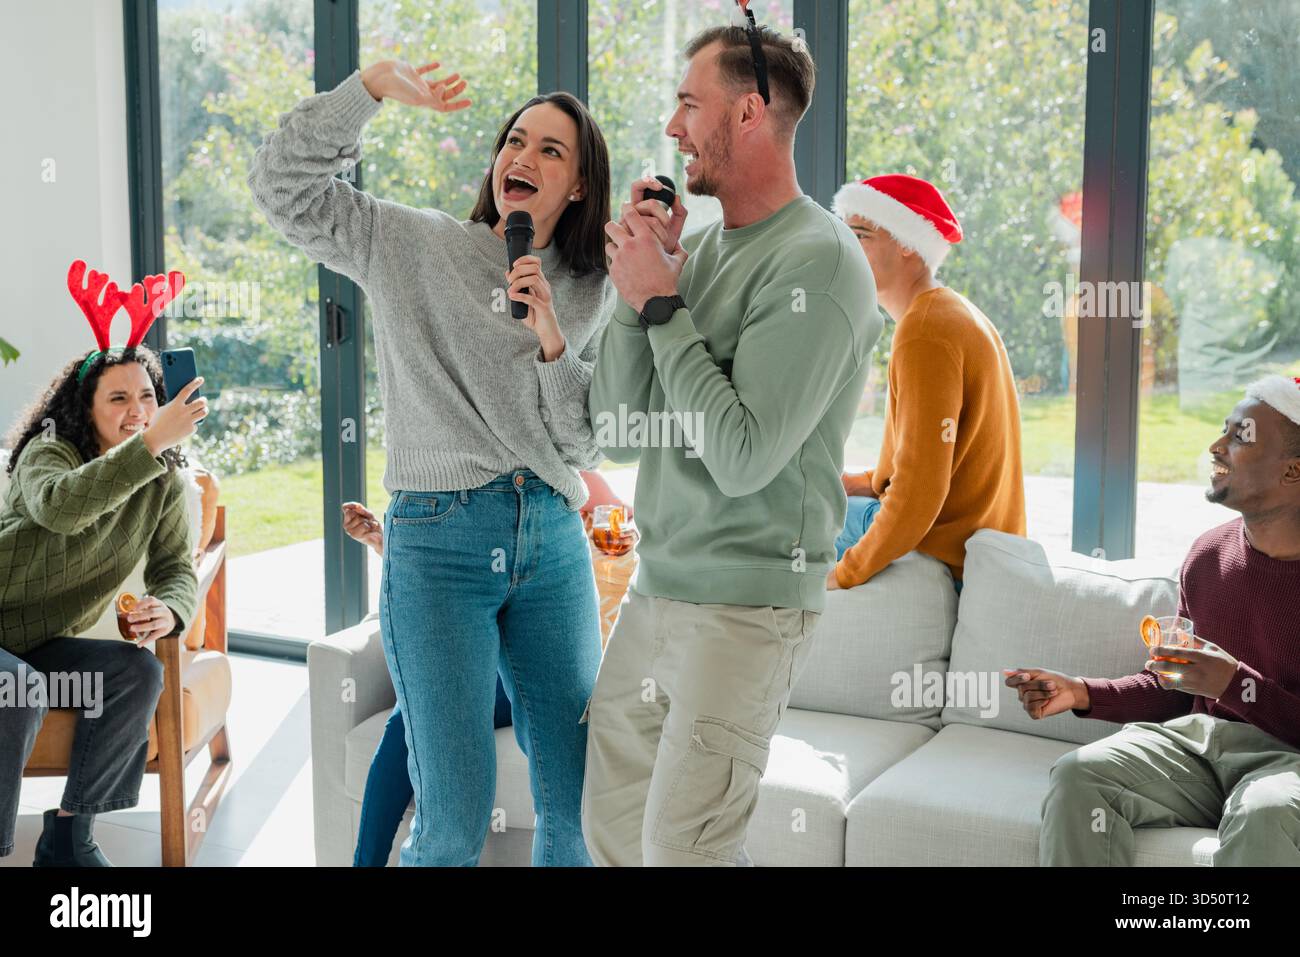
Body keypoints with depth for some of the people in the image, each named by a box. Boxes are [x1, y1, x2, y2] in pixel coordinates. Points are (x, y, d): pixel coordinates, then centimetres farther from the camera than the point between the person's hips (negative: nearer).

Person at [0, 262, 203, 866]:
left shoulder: (165, 485, 1)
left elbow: (176, 568, -3)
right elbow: (60, 506, -38)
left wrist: (169, 611, -28)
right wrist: (152, 443, -47)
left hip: (50, 646, 5)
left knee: (140, 672, -22)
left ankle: (68, 837, -11)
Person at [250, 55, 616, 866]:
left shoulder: (592, 296, 10)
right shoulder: (413, 245, 4)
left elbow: (583, 443, 4)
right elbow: (282, 186, -5)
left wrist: (552, 342, -12)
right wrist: (374, 89, -12)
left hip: (553, 541, 4)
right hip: (440, 537, -3)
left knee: (579, 809, 7)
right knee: (456, 820, -6)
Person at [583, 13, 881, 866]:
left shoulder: (816, 261, -14)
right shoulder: (697, 249, 9)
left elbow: (743, 457, -22)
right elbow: (617, 432, 7)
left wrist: (659, 304, -14)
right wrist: (644, 284, -5)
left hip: (746, 604, -8)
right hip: (656, 591, 8)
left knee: (681, 848, -5)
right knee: (610, 829, 14)